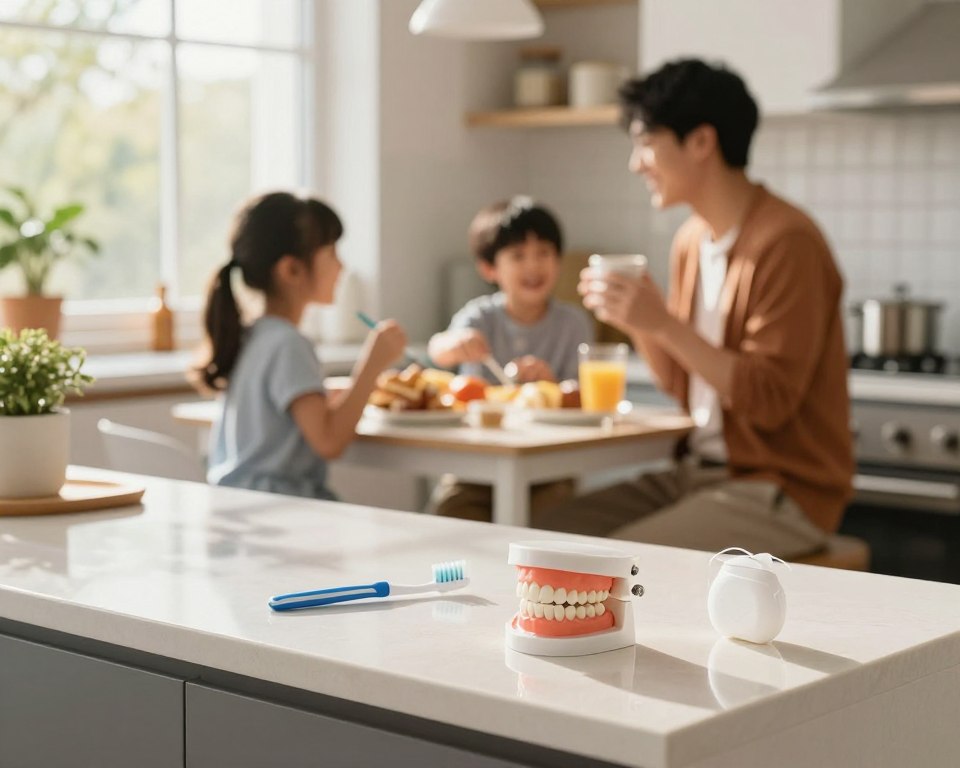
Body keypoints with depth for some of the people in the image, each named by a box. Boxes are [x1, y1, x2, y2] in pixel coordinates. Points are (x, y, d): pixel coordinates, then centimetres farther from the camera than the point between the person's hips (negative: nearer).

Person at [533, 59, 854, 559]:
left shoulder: (786, 242, -16)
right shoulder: (692, 240, 9)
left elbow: (770, 400, -20)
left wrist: (666, 324, -24)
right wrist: (636, 323, -3)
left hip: (782, 489, -8)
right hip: (699, 471, 8)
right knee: (544, 534, -3)